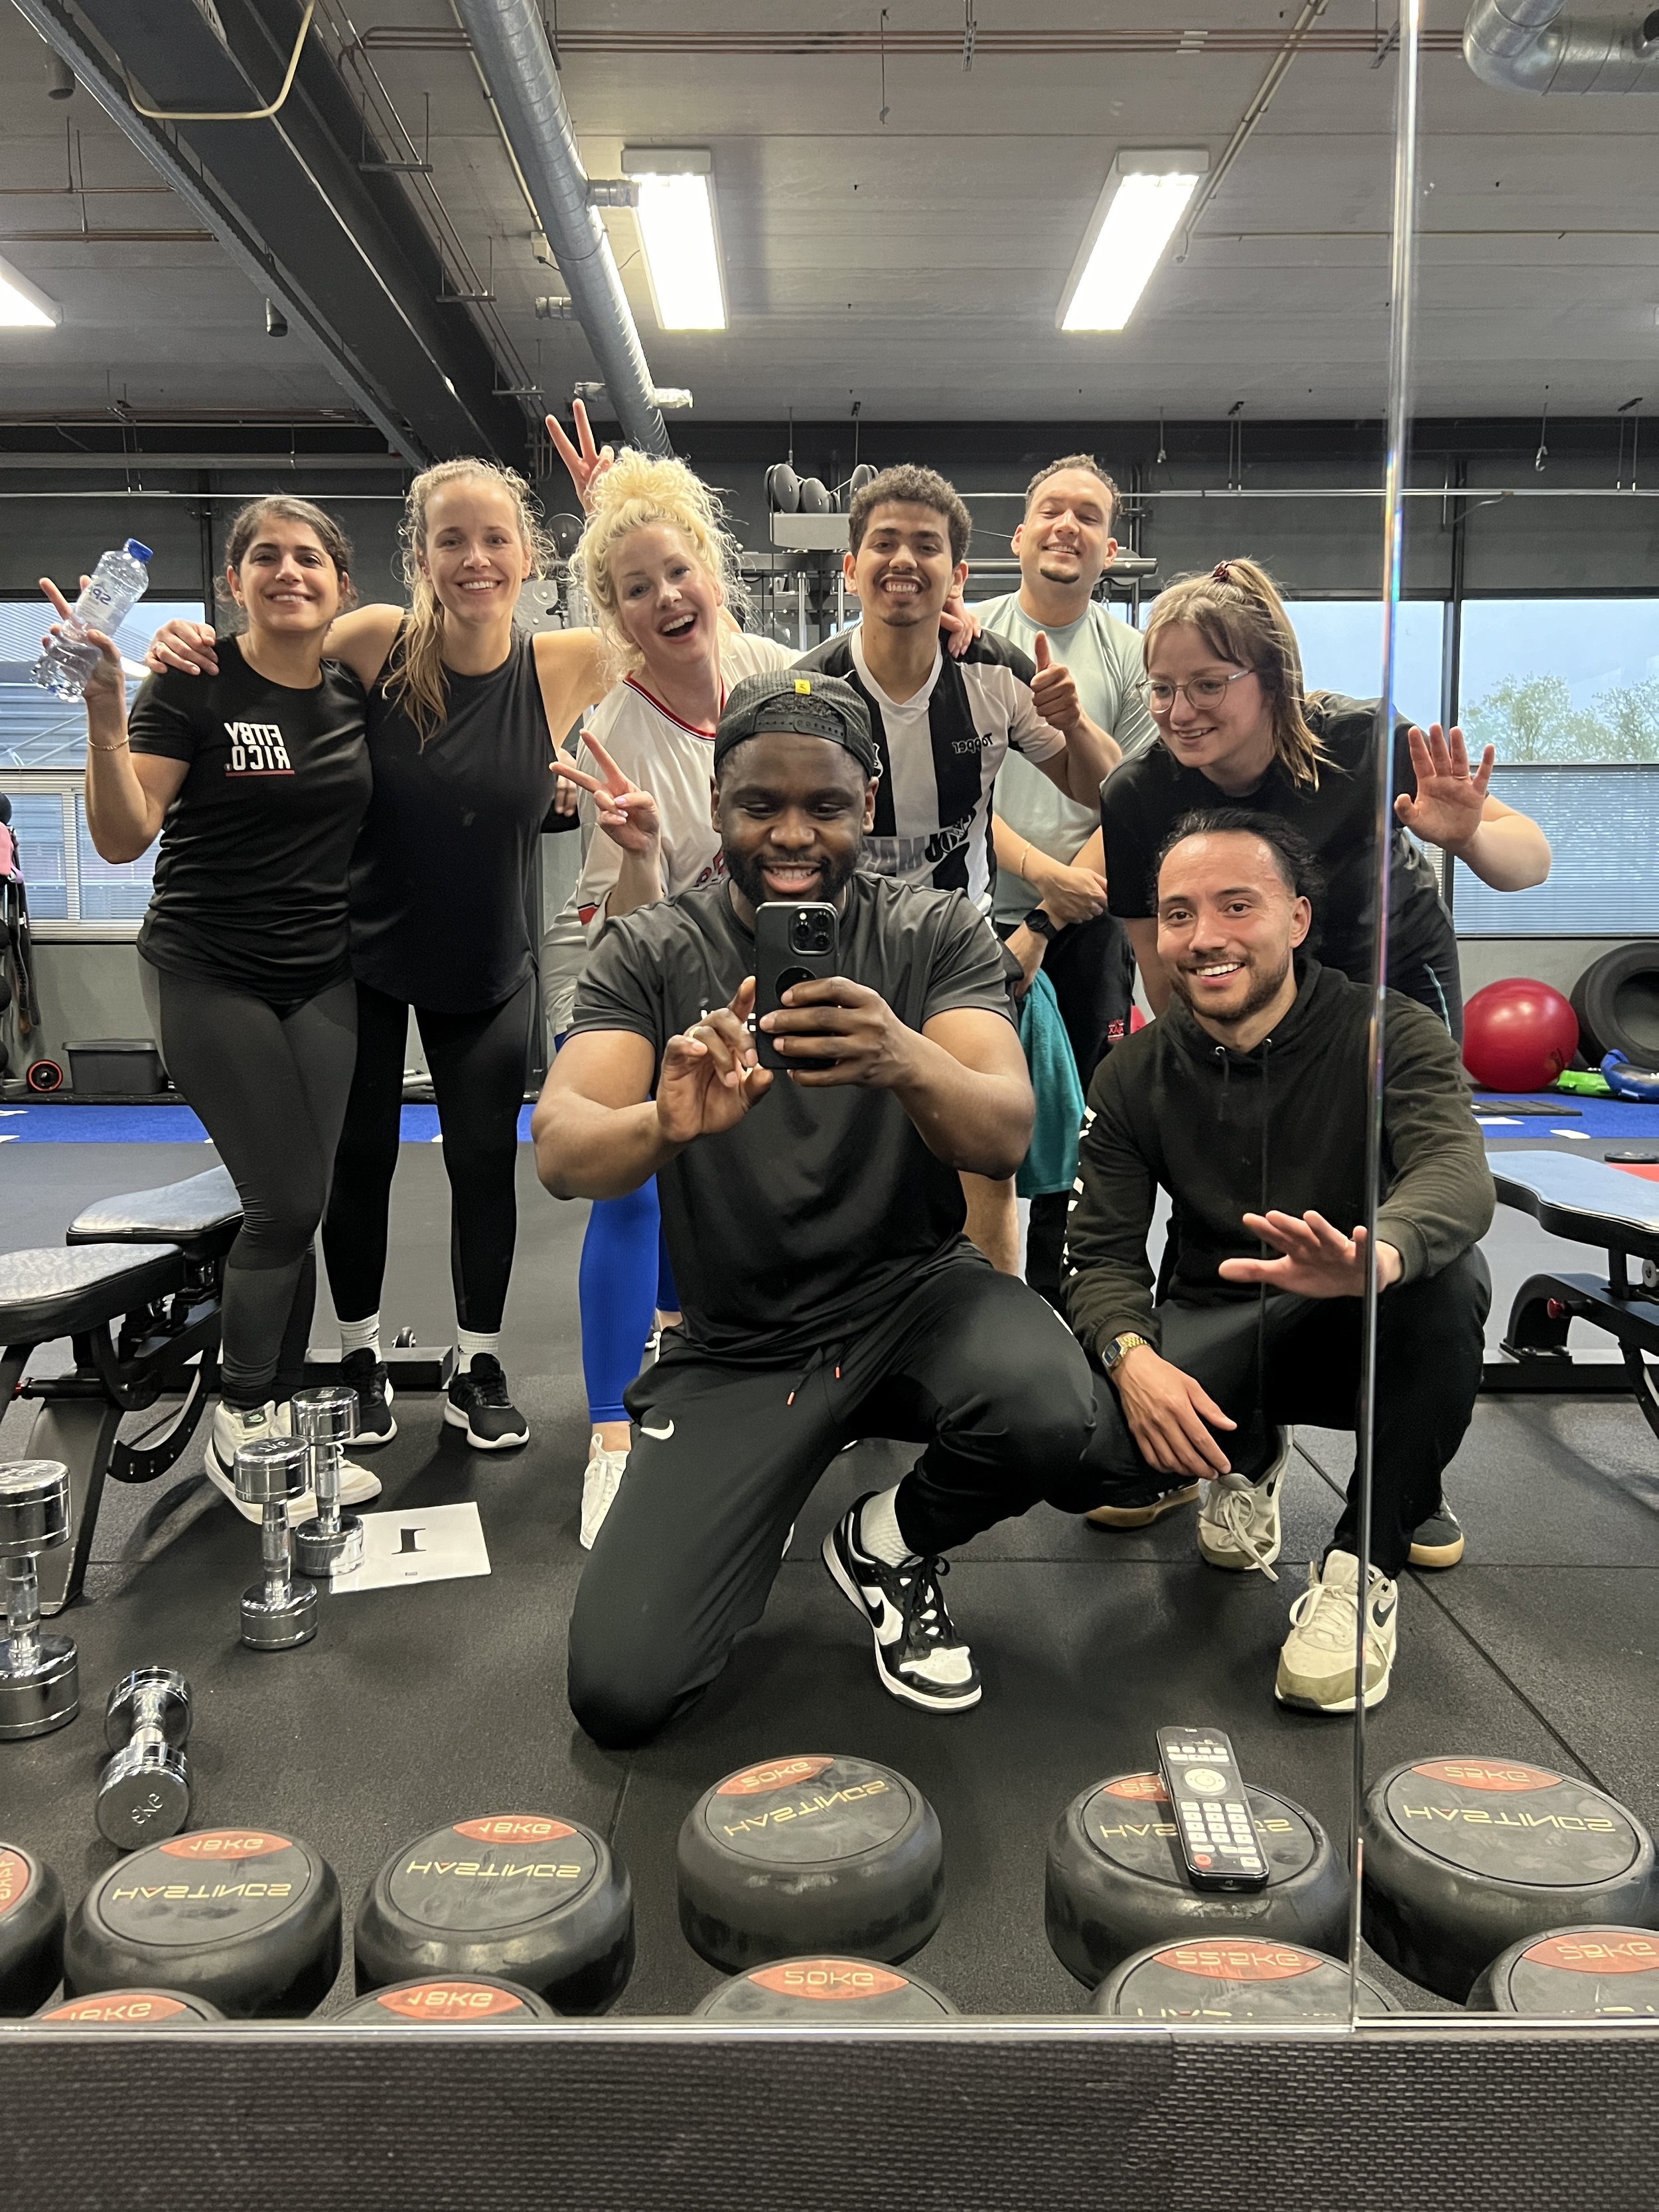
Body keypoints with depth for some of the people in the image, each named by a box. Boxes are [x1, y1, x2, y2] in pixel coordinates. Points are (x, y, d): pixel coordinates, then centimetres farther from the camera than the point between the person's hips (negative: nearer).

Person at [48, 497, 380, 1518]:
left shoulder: (358, 690, 4)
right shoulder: (194, 687, -8)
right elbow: (123, 838, -14)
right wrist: (105, 715, -29)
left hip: (323, 978, 4)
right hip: (210, 977, -4)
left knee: (299, 1207, 3)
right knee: (287, 1202, -9)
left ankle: (270, 1432, 17)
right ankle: (239, 1429, 12)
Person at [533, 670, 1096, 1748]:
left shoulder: (938, 932, -5)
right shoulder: (652, 952, -5)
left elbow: (1006, 1135, -20)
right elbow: (560, 1153, -19)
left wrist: (907, 1063, -43)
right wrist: (666, 1123, -43)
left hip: (909, 1292, 1)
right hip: (736, 1342, 0)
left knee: (1048, 1410, -33)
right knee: (619, 1691, -13)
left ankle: (890, 1544, 3)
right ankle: (753, 1519, 21)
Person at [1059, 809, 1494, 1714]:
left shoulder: (1391, 1035, -13)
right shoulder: (1134, 1077, -3)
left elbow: (1457, 1173, -32)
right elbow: (1102, 1255, -7)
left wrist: (1376, 1255, -58)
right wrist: (1133, 1357, -31)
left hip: (1362, 1327, -2)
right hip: (1214, 1329, 2)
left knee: (1446, 1273, -36)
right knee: (1074, 1447, -28)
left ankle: (1365, 1564, -15)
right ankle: (1246, 1460, 11)